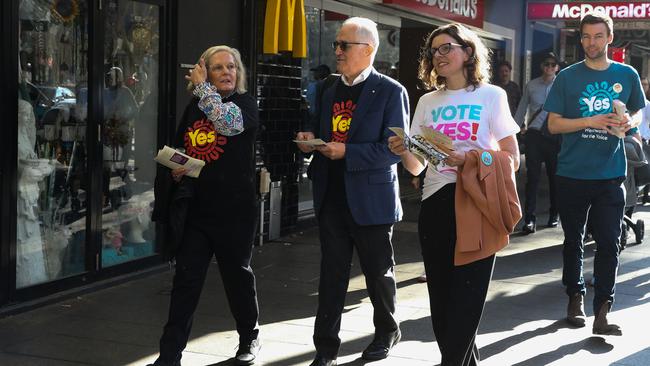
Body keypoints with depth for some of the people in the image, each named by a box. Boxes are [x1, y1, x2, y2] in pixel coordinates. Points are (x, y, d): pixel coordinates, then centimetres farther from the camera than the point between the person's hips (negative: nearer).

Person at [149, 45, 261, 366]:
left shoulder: (245, 103, -3)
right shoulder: (193, 108, 11)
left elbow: (227, 122, -26)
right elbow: (180, 151, 22)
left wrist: (201, 86, -14)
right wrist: (176, 171, 0)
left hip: (234, 209, -3)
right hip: (196, 207, 3)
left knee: (237, 275, 11)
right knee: (186, 279, 0)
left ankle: (249, 338, 32)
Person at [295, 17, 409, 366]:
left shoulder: (390, 91, -9)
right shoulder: (328, 91, 11)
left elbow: (394, 149, -15)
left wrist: (347, 152, -22)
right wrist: (311, 140, -2)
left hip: (370, 199, -5)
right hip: (331, 198, 5)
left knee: (378, 272, 13)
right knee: (331, 273, 8)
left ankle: (387, 331, 35)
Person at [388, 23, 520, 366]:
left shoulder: (491, 96, 2)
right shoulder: (427, 102, 13)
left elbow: (512, 158, -2)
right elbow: (416, 167, 12)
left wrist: (469, 161, -17)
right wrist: (404, 152, -10)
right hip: (435, 206, 4)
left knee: (466, 298, -5)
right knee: (441, 298, 7)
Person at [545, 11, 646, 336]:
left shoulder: (627, 75, 5)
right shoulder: (567, 77, 0)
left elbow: (639, 113, 18)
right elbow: (554, 124, -2)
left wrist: (629, 123, -6)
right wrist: (591, 121, -17)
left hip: (610, 175, 1)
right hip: (572, 174, 0)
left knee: (609, 244, -4)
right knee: (573, 240, 11)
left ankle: (602, 314, 0)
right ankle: (575, 298, 27)